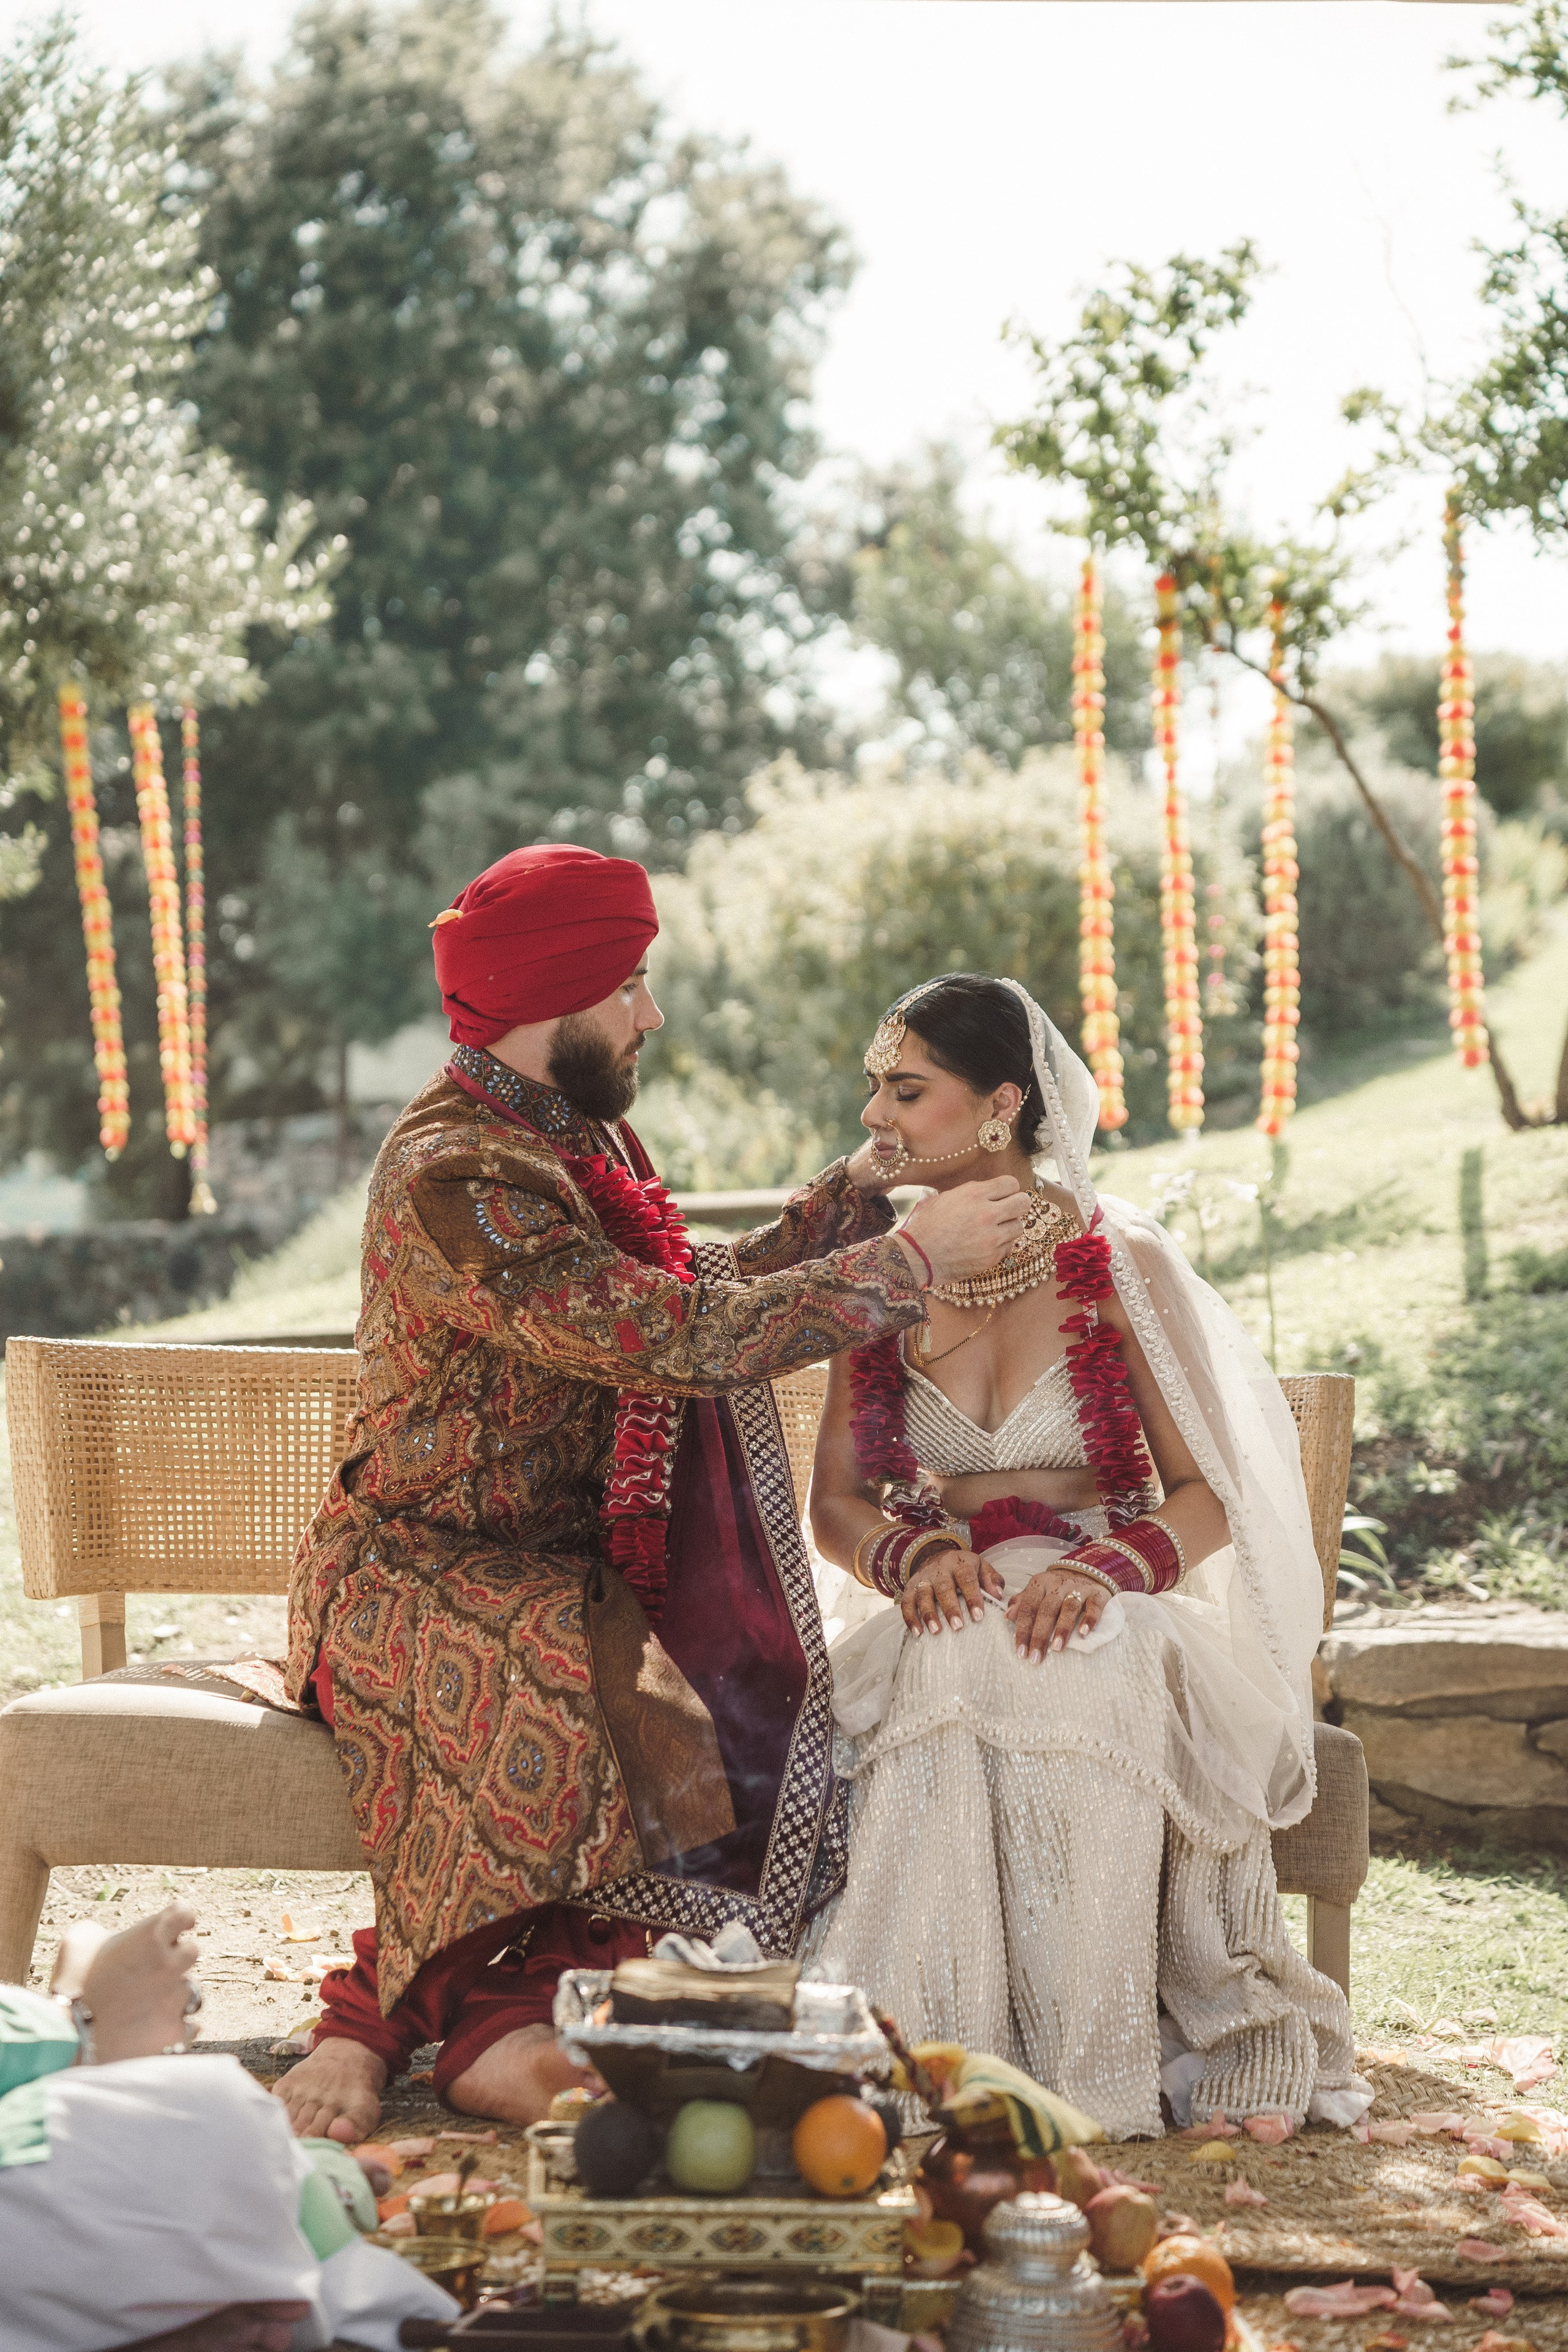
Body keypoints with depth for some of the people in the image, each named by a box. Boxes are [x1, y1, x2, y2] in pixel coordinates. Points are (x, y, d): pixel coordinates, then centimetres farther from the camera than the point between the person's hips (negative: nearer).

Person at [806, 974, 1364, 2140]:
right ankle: (952, 2064, -32)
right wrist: (915, 1552, -13)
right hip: (947, 1609, 2)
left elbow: (1208, 1497, -2)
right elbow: (835, 1504, 11)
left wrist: (1102, 1569, -24)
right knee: (947, 1670, -36)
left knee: (1070, 1680, -39)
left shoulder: (1121, 1262, 0)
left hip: (1106, 1617, -2)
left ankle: (1096, 2069, -32)